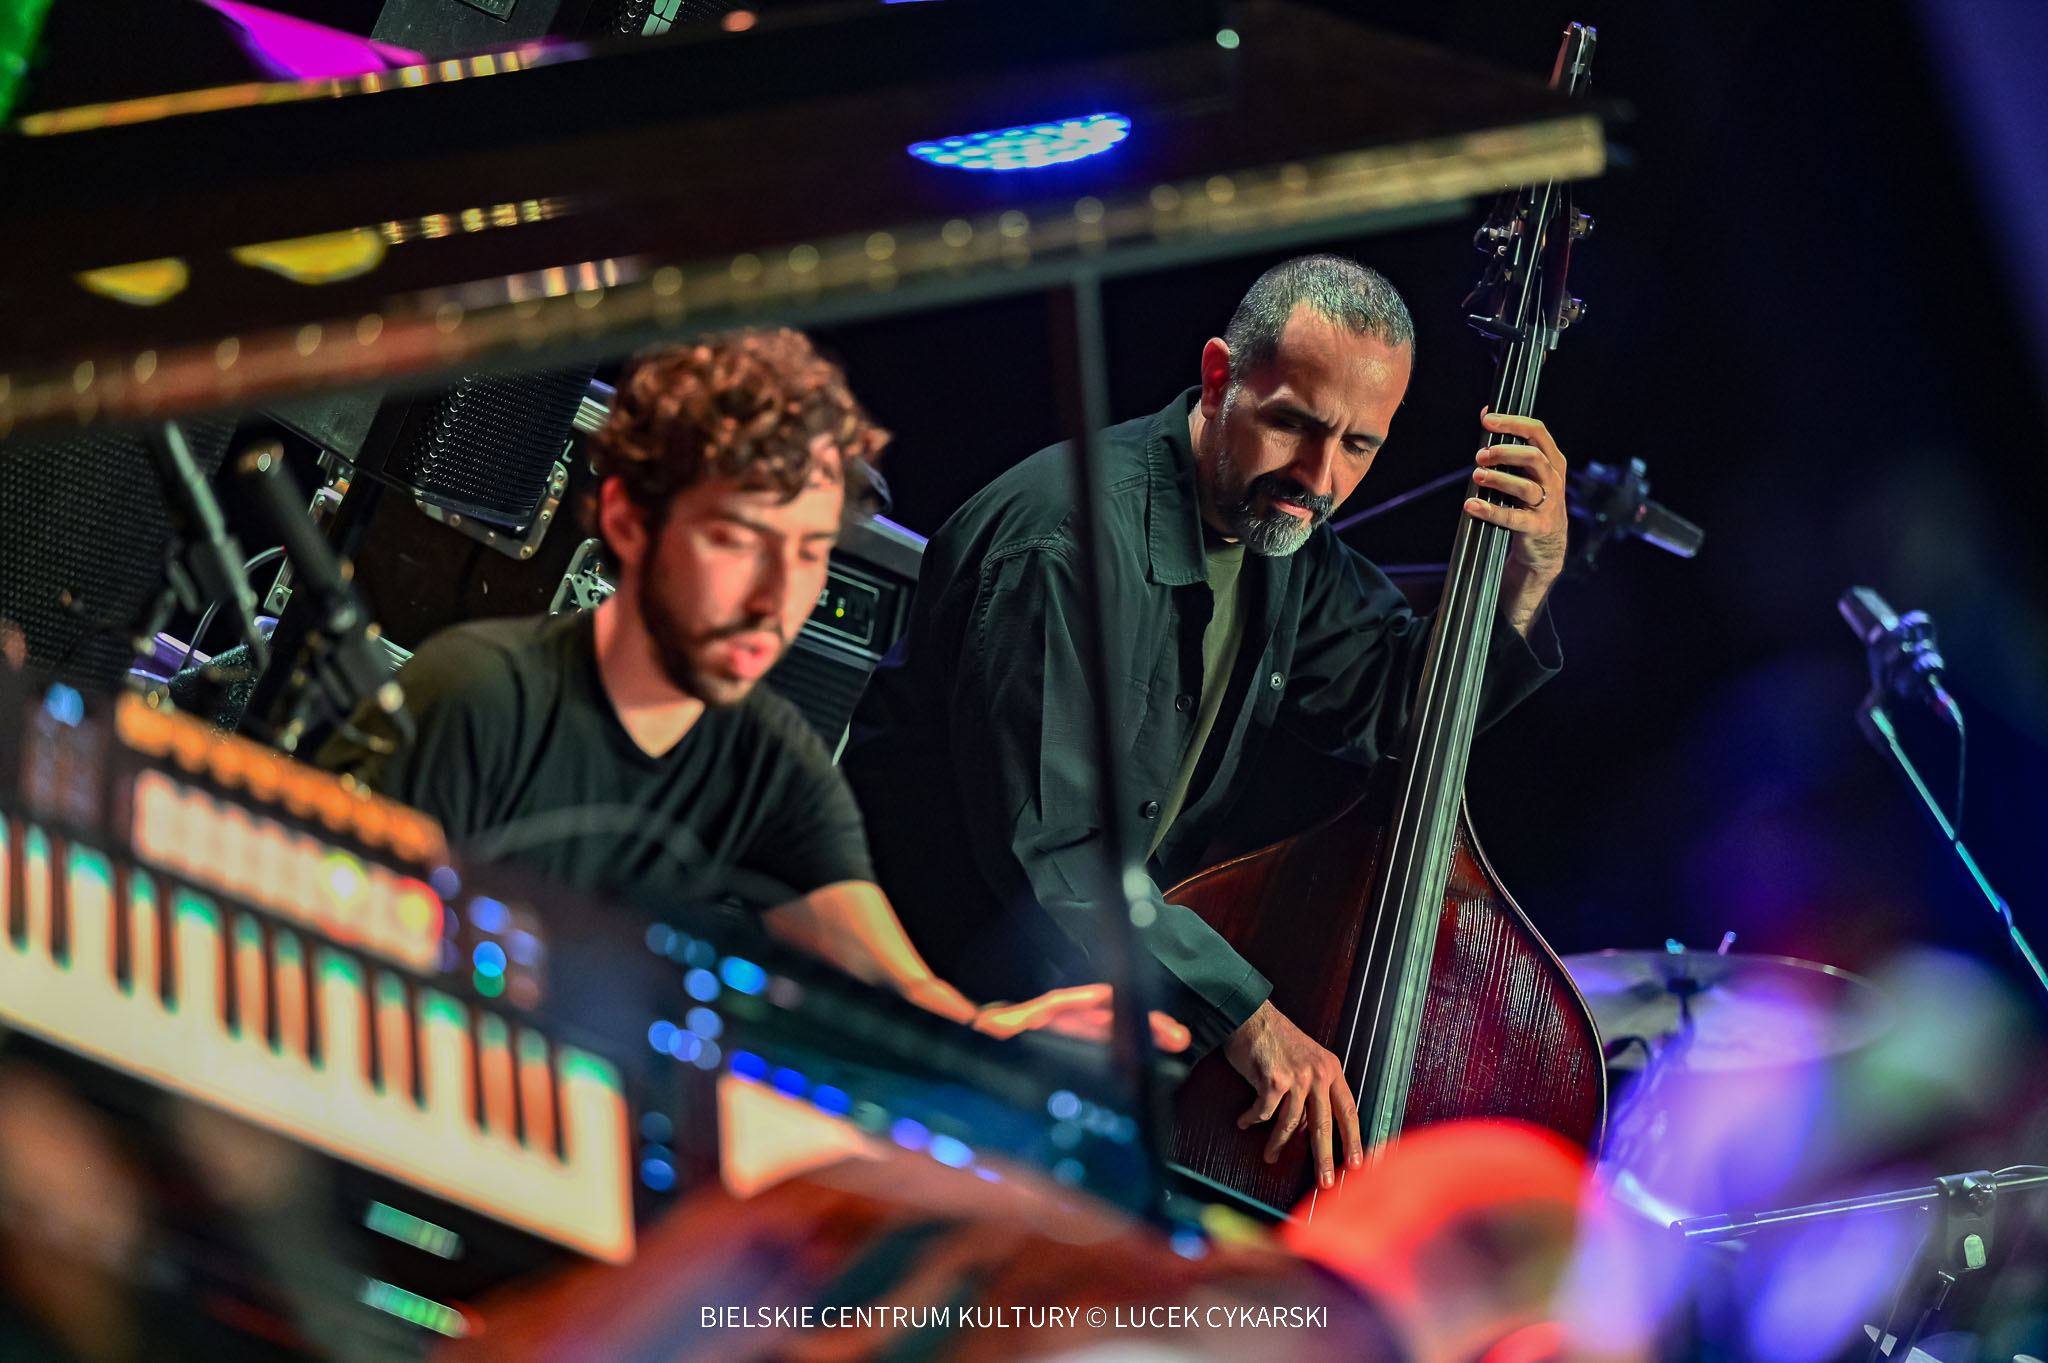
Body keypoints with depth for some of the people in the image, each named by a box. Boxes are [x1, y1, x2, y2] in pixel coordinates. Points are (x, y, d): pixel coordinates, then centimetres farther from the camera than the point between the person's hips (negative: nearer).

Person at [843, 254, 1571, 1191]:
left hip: (1120, 917, 9)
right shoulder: (1074, 539, -28)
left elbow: (1392, 709, 11)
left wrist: (1527, 576, -5)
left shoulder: (1279, 522, 1)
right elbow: (1044, 851, -31)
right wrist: (1245, 1014, -32)